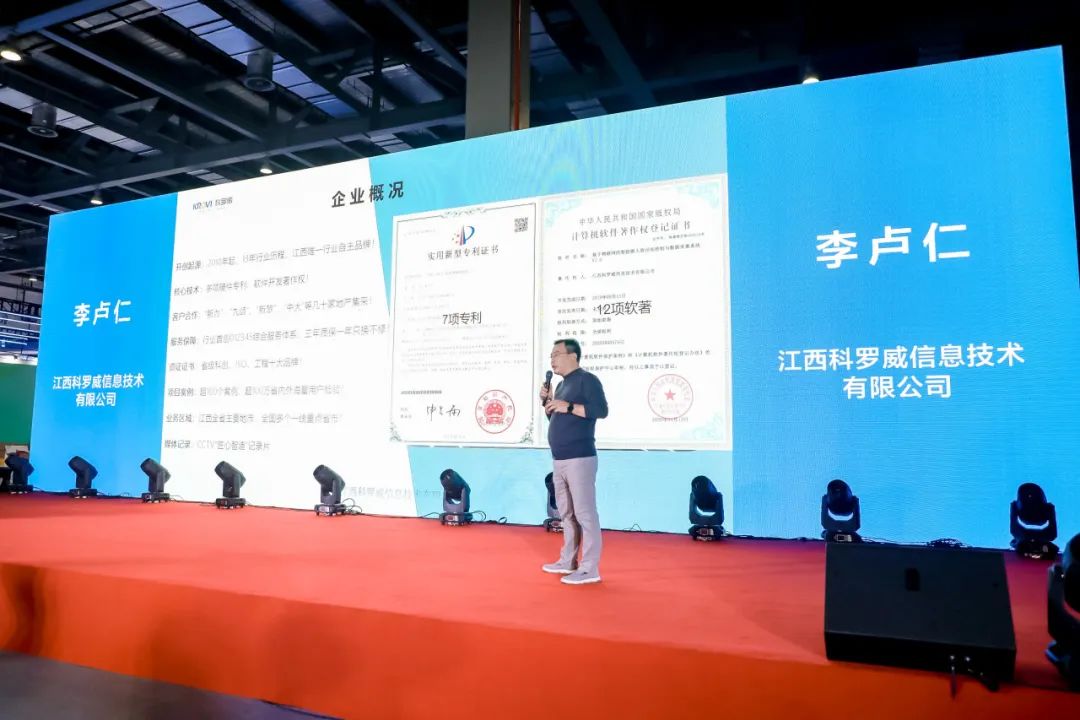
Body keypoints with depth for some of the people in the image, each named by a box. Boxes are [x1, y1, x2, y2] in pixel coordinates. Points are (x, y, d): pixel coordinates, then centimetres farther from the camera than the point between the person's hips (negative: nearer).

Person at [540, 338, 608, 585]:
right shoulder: (562, 384, 18)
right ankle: (568, 562, 22)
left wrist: (567, 407, -21)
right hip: (559, 460, 9)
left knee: (585, 513, -7)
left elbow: (601, 410, -20)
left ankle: (590, 569, -4)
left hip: (579, 458, -9)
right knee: (566, 513, 14)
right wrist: (548, 402, 7)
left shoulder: (587, 379, -8)